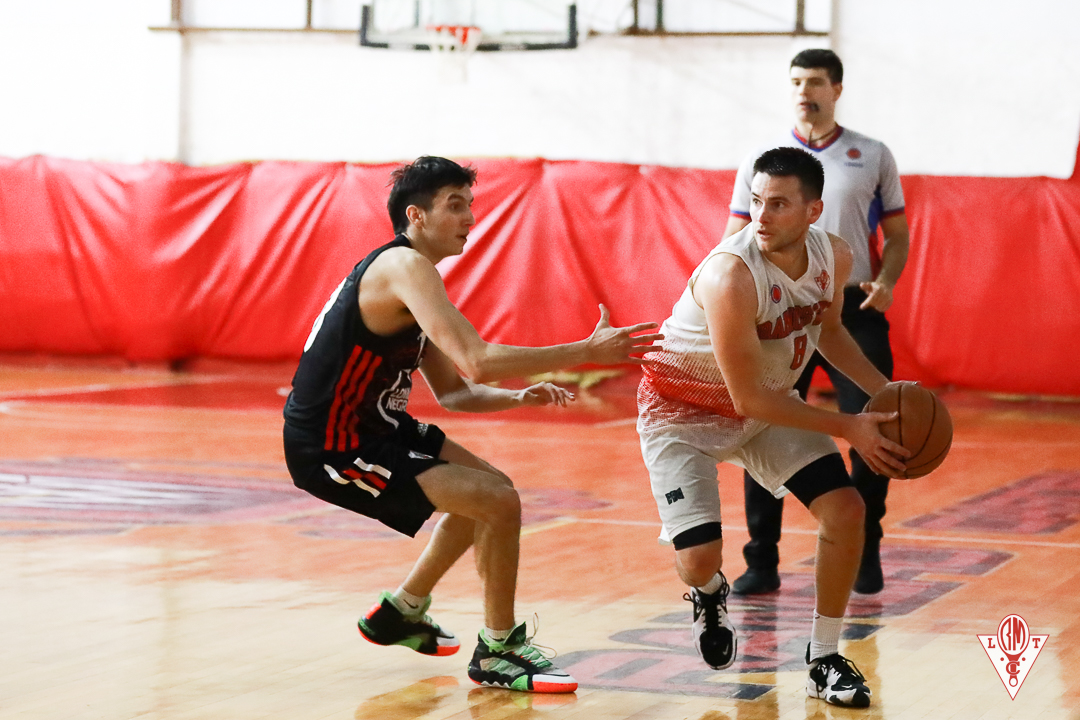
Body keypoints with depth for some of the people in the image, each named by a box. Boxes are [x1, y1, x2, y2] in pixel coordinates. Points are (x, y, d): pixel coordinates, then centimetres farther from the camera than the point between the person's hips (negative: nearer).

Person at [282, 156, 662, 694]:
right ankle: (496, 652, 1)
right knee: (499, 504, -15)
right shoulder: (405, 266, -20)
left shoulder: (411, 274, 13)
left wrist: (517, 397, -2)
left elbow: (452, 392, 16)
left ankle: (400, 613, 34)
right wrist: (587, 352, -28)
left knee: (487, 490, 22)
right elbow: (478, 363, -31)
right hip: (331, 449, -10)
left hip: (369, 426, 10)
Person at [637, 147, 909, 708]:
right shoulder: (731, 275, -35)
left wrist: (885, 393, -2)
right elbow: (748, 399, -29)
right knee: (699, 558, -17)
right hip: (682, 408, -6)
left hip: (771, 399, 6)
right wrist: (848, 429, -26)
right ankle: (709, 593, 24)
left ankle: (824, 660, 11)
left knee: (845, 509, -7)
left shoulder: (834, 257, -13)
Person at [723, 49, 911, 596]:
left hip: (854, 310, 0)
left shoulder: (873, 157, 8)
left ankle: (864, 556, 11)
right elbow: (736, 239, 10)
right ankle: (762, 565, 6)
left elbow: (896, 234, 11)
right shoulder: (761, 160, 8)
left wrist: (885, 281, -8)